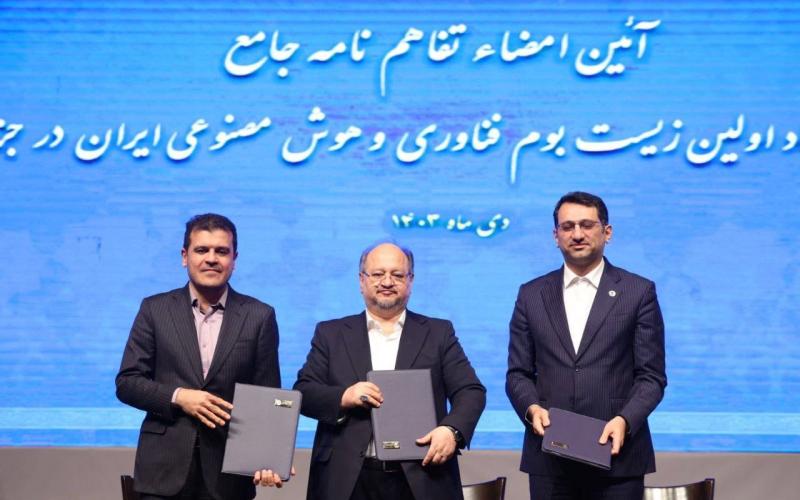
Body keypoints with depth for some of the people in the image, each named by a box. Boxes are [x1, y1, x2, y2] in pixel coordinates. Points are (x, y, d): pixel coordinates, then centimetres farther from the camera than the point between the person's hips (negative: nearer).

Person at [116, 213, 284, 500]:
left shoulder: (259, 316, 4)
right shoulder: (155, 309, 5)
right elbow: (126, 382, 4)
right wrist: (178, 396, -13)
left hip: (229, 471, 0)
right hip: (165, 468, 0)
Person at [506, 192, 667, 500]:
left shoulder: (639, 292, 4)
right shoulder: (532, 295, 10)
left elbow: (652, 376, 1)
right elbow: (518, 373, 11)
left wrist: (624, 420, -15)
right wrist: (531, 408, -10)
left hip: (616, 454, -2)